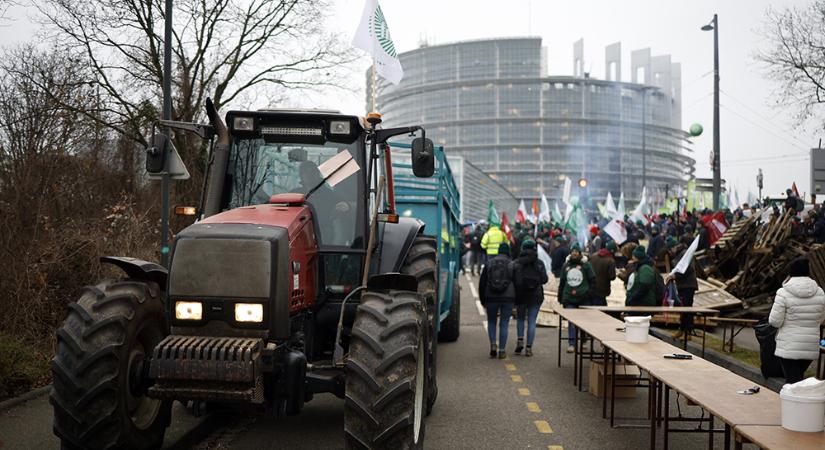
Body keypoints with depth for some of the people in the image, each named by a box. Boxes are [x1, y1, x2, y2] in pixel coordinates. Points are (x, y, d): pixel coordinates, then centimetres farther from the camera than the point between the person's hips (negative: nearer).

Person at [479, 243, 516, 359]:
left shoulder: (489, 263, 4)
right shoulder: (512, 265, 1)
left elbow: (482, 283, 7)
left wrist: (482, 300, 16)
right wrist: (515, 301, 11)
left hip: (491, 297, 1)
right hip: (508, 298, -1)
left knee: (491, 322, 16)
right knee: (504, 324, 5)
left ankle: (493, 344, -2)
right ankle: (502, 350, 3)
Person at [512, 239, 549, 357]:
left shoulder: (516, 263, -5)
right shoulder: (539, 263, -3)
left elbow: (511, 279, -9)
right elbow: (544, 279, -4)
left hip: (520, 294, 0)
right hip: (536, 295, 0)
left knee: (520, 318, 19)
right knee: (532, 321, 4)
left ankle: (520, 339, 0)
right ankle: (529, 347, 2)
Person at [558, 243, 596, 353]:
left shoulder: (586, 265, 1)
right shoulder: (566, 266, 10)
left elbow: (593, 280, 3)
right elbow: (562, 282, 17)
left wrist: (589, 292, -6)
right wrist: (560, 297, 16)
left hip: (583, 298, -2)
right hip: (569, 298, 2)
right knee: (571, 321, -3)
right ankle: (571, 344, -3)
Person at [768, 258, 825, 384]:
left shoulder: (784, 293, -14)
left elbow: (775, 321, -13)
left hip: (789, 348, -4)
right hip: (811, 348, 4)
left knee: (792, 381, -2)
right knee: (798, 377, 18)